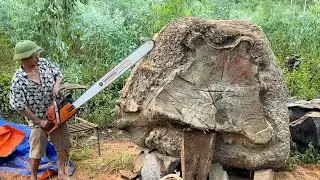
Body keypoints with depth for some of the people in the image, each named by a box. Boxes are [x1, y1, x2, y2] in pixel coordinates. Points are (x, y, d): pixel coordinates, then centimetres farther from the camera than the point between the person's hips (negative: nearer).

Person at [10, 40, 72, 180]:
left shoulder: (44, 63, -8)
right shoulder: (18, 81, -21)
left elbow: (58, 74, 8)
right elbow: (19, 106, -17)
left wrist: (57, 86, -15)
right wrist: (39, 121, -13)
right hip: (38, 119, -4)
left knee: (63, 145, 14)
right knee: (37, 152, 7)